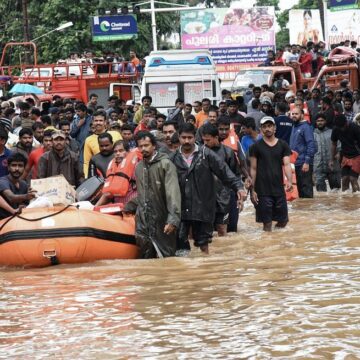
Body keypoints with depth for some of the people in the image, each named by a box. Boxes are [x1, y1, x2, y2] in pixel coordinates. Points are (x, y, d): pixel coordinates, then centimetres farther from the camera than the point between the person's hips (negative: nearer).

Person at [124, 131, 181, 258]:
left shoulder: (165, 164, -9)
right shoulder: (139, 167, 14)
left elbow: (173, 193, -17)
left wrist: (173, 219, -26)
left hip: (162, 222, -6)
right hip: (143, 222, 6)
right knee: (146, 260, 7)